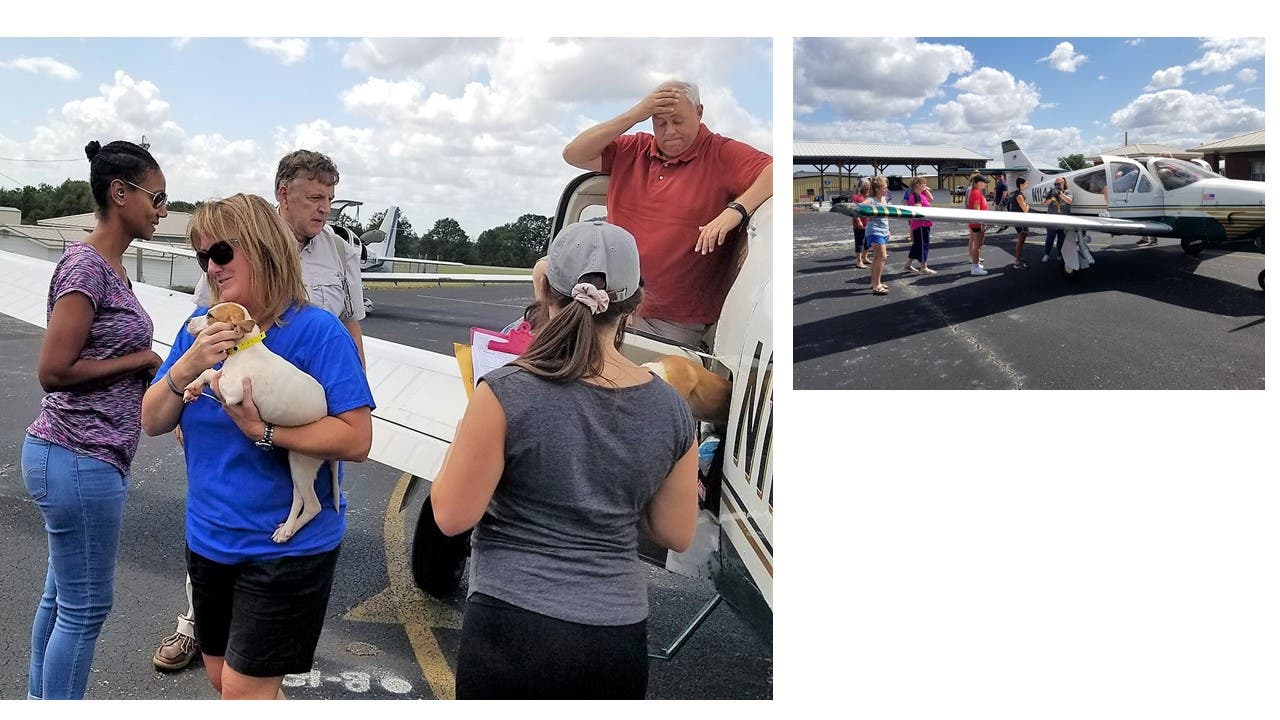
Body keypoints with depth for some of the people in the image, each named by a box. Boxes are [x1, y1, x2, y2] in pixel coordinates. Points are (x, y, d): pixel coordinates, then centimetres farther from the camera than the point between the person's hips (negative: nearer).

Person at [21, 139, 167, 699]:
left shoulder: (111, 267, 11)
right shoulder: (86, 266, -18)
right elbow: (54, 370, -21)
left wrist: (148, 365, 1)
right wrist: (139, 359, -12)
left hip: (82, 457, 10)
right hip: (79, 459, -10)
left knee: (62, 594, 20)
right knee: (85, 606, 2)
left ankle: (40, 701, 35)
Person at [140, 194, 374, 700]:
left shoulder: (316, 330, -17)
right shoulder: (202, 326, 1)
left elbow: (356, 439, -22)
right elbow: (152, 423, 1)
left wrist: (262, 430, -27)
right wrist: (188, 366, -16)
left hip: (288, 548, -6)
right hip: (210, 539, 7)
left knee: (243, 689, 1)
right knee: (221, 677, 20)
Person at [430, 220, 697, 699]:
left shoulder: (507, 394, -15)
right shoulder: (670, 410, -2)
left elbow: (452, 516, -8)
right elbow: (676, 534, 6)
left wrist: (467, 436, 6)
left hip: (515, 627, -3)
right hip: (619, 637, 4)